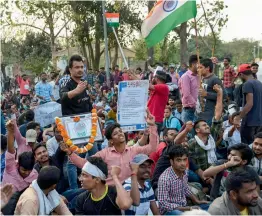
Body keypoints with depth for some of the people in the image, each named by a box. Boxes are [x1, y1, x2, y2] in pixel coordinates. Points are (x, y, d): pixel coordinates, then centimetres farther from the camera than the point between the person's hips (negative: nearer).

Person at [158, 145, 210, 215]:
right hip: (169, 210, -8)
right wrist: (188, 208, -23)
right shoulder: (164, 178, -26)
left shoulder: (183, 172, -3)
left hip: (183, 208, 8)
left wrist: (197, 201, 8)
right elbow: (163, 204, -26)